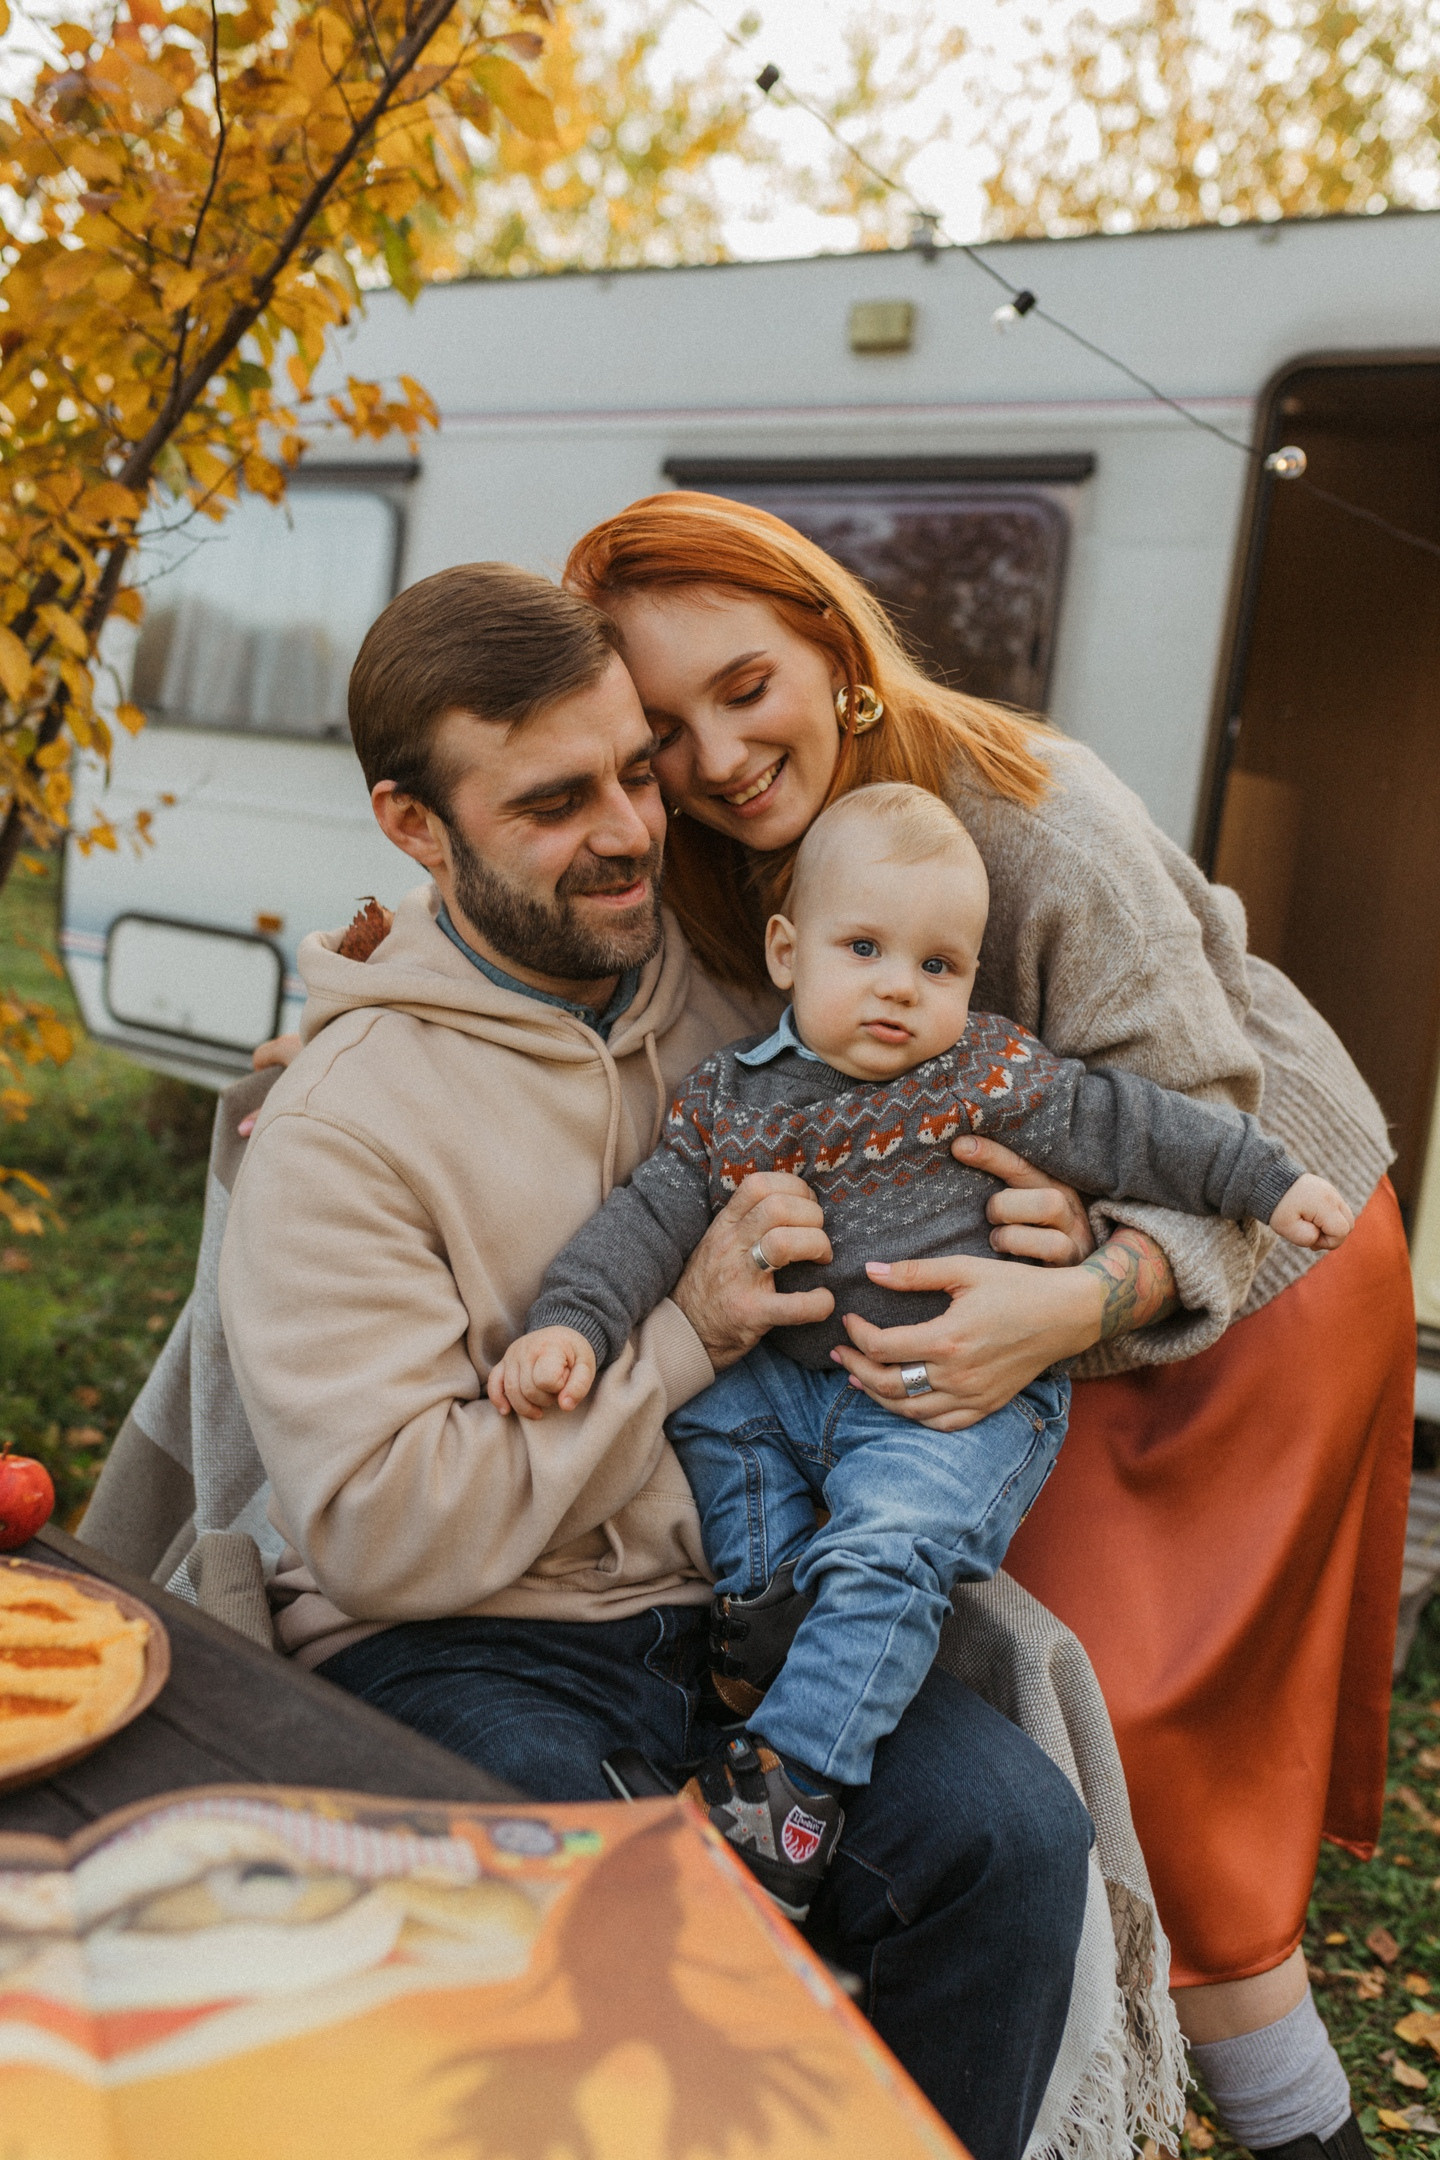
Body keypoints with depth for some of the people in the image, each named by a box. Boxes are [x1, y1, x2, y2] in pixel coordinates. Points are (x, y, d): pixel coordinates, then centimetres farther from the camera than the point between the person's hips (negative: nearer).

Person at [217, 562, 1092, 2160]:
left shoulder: (740, 1007, 7)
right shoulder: (338, 1124, -9)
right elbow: (380, 1530, -15)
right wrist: (685, 1328, -16)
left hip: (735, 1609, 5)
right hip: (461, 1648, -4)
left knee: (1015, 1834, -19)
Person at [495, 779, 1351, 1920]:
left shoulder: (990, 1073, -4)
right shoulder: (727, 1097, 2)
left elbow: (1125, 1127, 2)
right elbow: (650, 1218, -2)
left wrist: (1270, 1179, 2)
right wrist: (571, 1325, -16)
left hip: (962, 1397, -5)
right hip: (791, 1375, 6)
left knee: (887, 1550, -22)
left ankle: (789, 1768, -15)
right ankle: (780, 1618, 1)